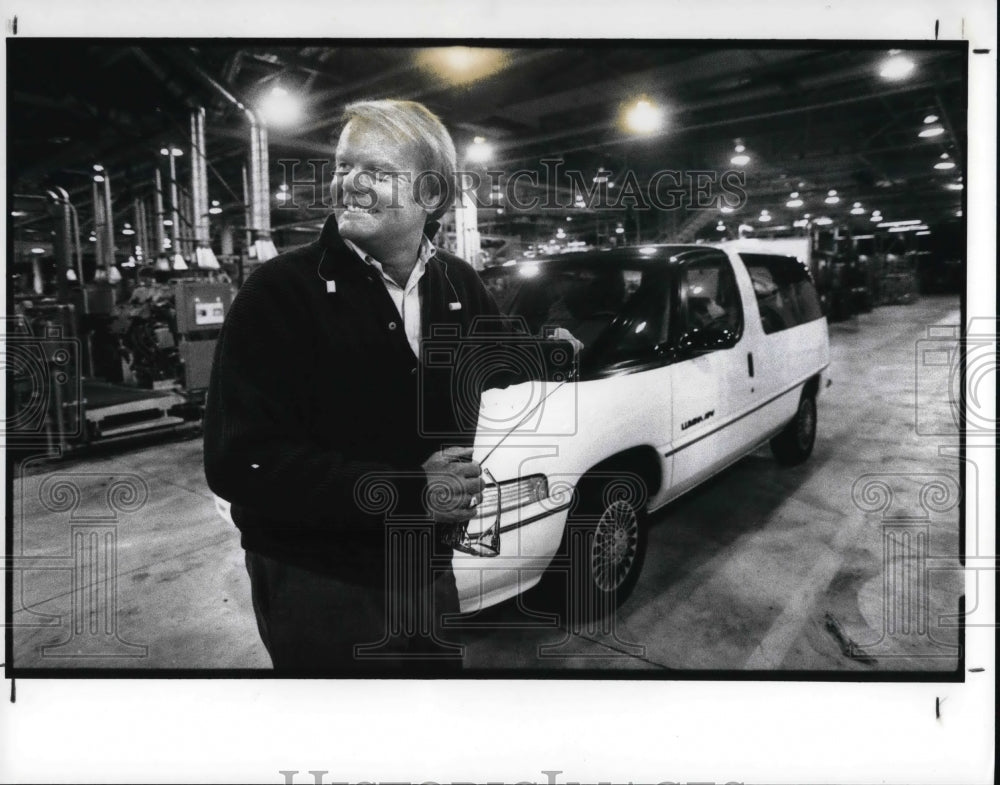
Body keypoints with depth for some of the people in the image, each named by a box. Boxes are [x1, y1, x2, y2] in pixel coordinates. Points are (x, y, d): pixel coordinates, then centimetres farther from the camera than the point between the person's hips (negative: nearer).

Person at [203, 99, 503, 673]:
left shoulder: (459, 286, 0)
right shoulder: (281, 292, -16)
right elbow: (240, 462, -23)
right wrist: (407, 493, -25)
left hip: (429, 572, 6)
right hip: (318, 587, -5)